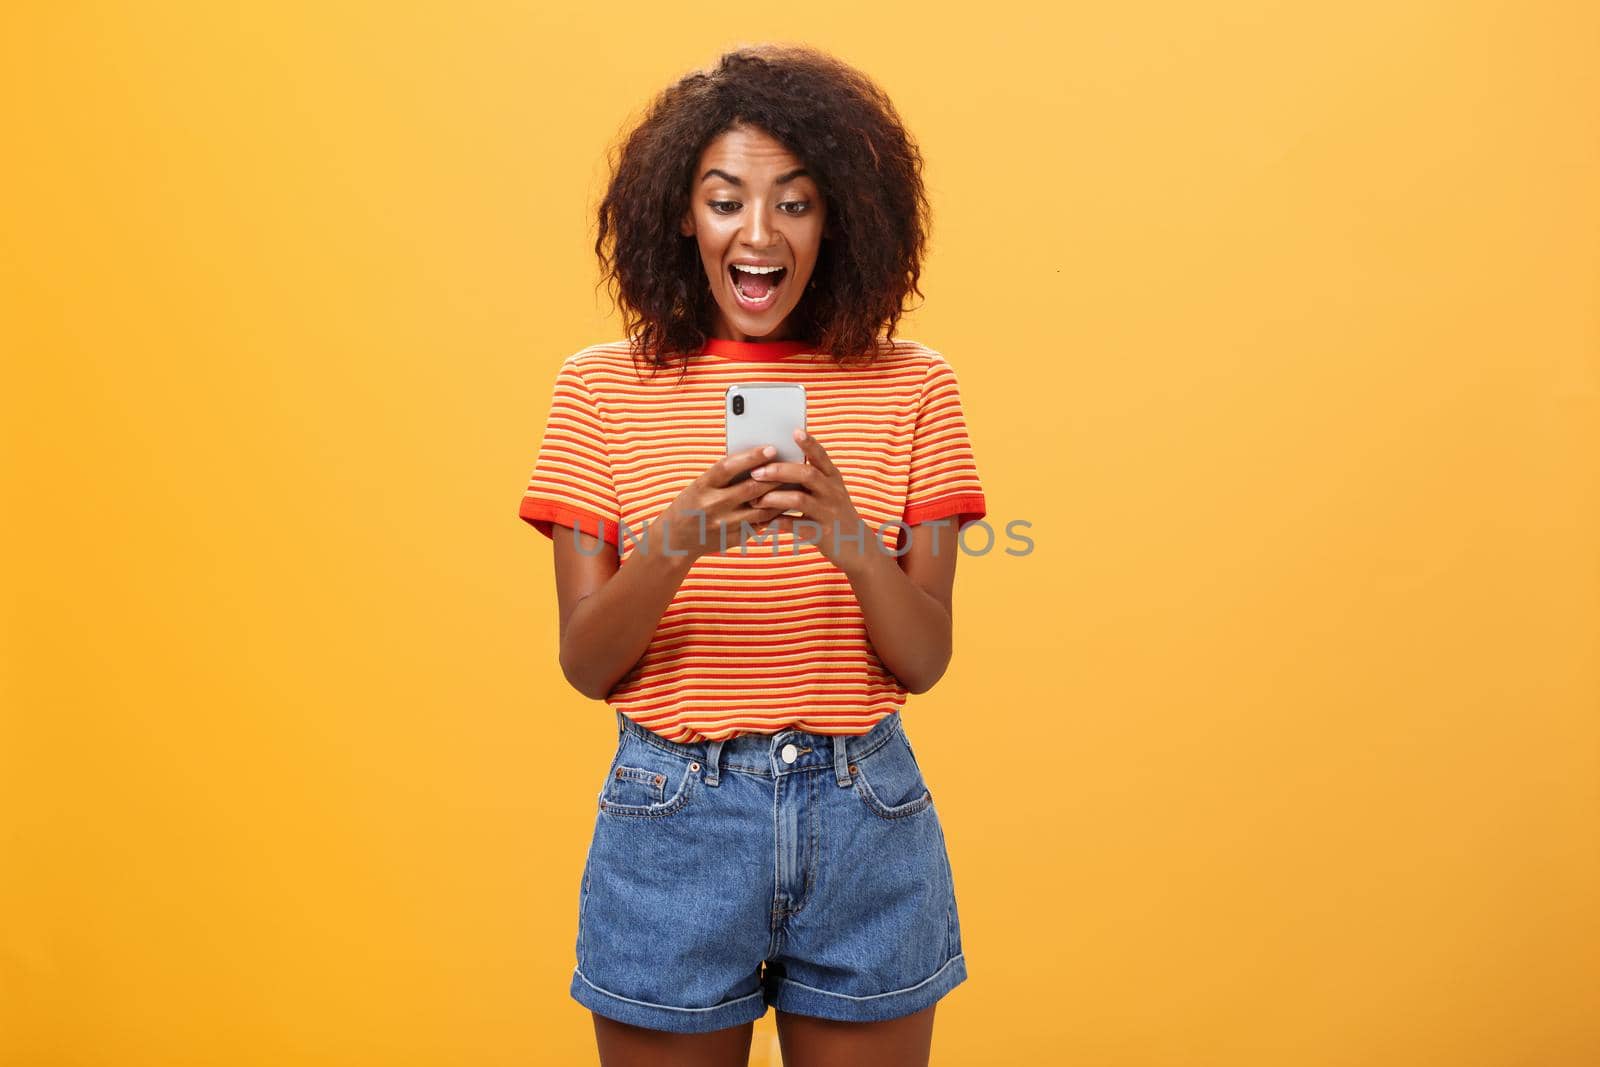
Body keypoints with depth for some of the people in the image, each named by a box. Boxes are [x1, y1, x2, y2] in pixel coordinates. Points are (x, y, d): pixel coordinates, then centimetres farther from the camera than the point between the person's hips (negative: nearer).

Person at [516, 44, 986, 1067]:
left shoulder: (911, 386, -1)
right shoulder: (602, 387, -2)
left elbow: (926, 659, -4)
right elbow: (584, 663, -5)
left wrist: (851, 538, -24)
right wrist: (680, 540, -23)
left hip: (866, 823, 1)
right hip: (671, 819, 0)